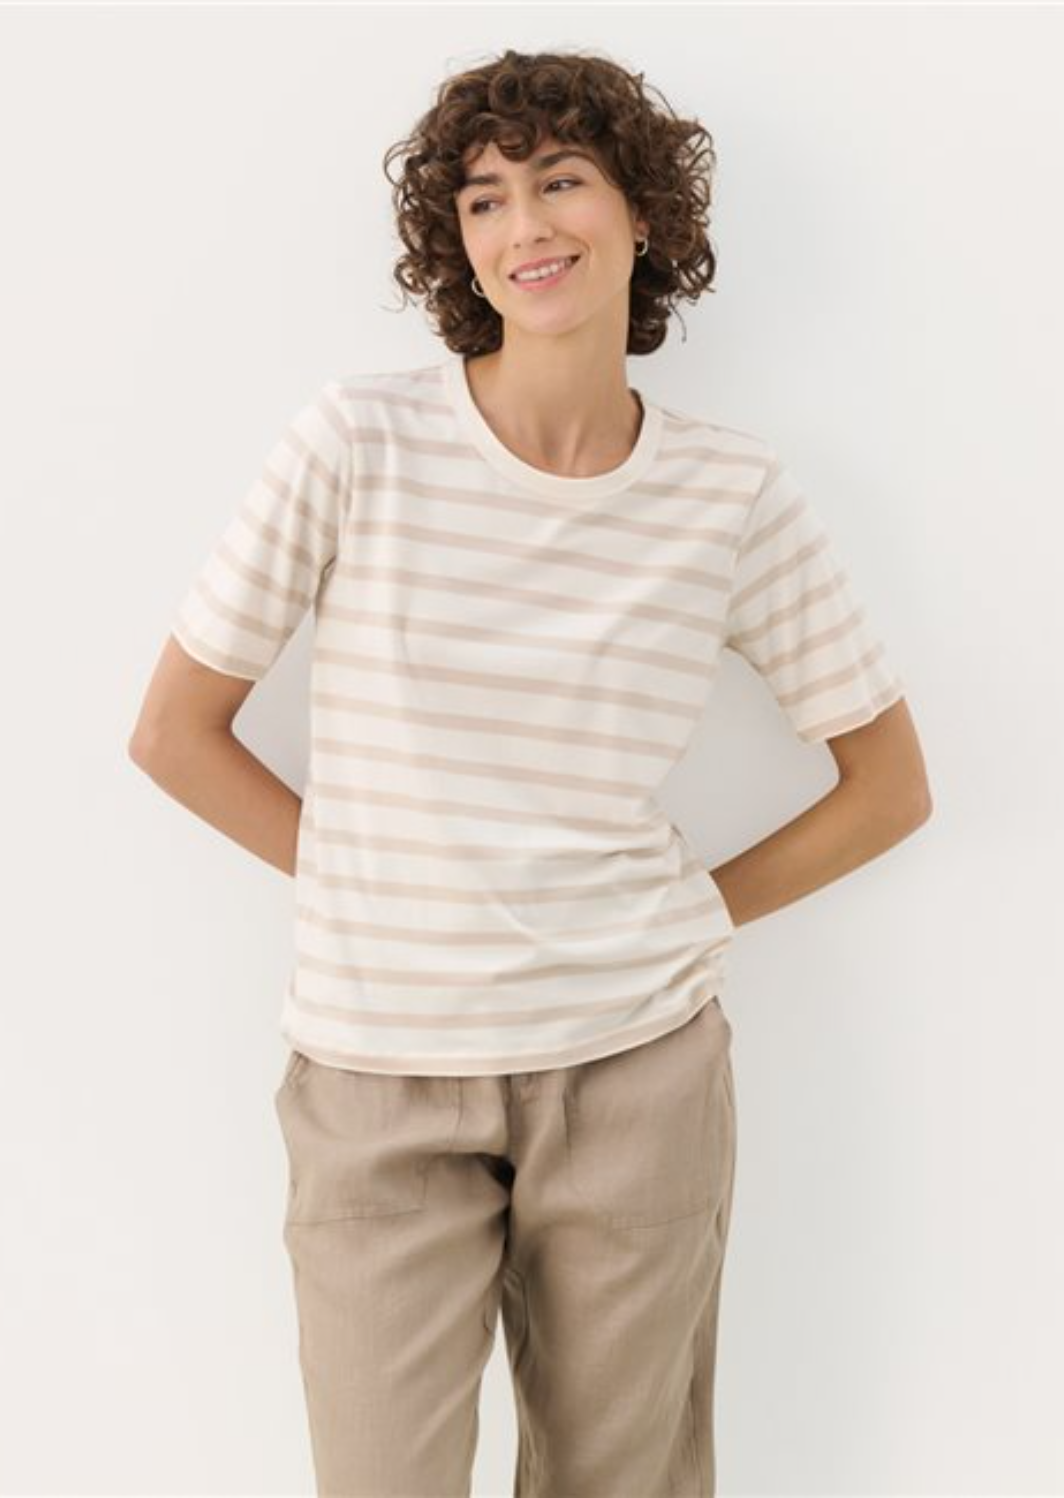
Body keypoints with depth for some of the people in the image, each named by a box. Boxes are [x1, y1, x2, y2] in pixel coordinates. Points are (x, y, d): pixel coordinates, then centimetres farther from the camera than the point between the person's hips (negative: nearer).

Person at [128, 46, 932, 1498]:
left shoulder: (734, 492, -2)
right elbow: (176, 733, -1)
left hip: (635, 1070, 2)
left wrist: (694, 916, 3)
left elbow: (891, 786, 7)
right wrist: (373, 890, -1)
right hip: (378, 1080, -1)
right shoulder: (361, 440, -7)